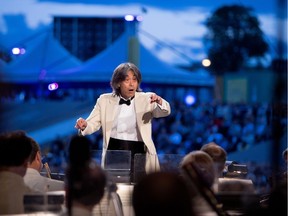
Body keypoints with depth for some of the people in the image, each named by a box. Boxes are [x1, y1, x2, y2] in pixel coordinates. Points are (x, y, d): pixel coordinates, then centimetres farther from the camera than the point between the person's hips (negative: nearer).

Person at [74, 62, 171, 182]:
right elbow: (93, 124, 3)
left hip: (138, 153, -1)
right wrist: (84, 125, -20)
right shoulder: (105, 100, 8)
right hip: (113, 151, 1)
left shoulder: (146, 99, 4)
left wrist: (160, 102, -33)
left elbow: (165, 112, -10)